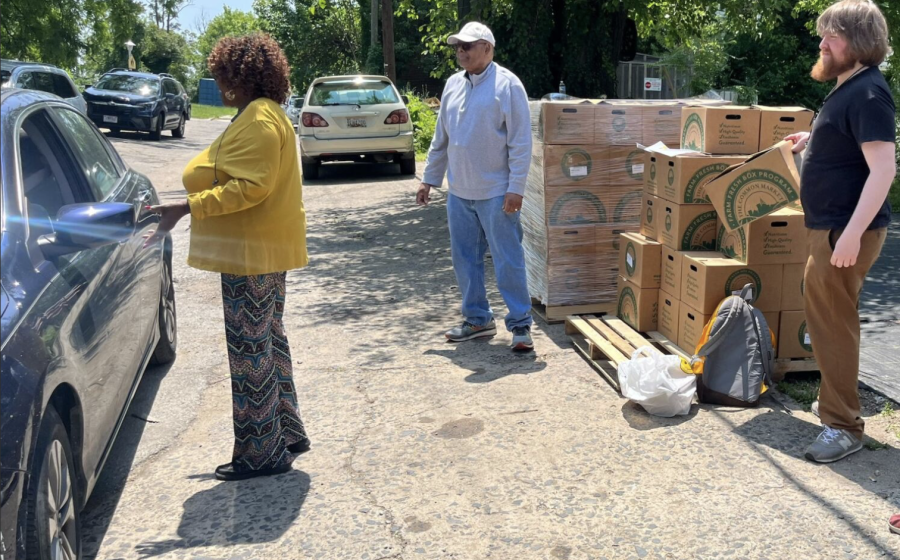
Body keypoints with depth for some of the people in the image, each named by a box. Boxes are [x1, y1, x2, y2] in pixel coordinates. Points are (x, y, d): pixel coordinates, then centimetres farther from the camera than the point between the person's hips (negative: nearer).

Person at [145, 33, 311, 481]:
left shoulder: (258, 119, -17)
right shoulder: (262, 114, 17)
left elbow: (250, 187, -26)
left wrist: (188, 207, -26)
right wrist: (197, 196, 19)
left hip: (253, 251, -11)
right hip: (264, 247, 11)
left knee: (250, 349, -4)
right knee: (268, 342, 16)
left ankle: (262, 453, 6)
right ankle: (286, 433, 27)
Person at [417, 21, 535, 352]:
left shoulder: (507, 85, -9)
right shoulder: (453, 85, 10)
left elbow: (521, 142, -12)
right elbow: (441, 139, 17)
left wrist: (516, 188, -17)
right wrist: (429, 180, 15)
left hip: (496, 194, -7)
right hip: (459, 193, 7)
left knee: (508, 261, -2)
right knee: (464, 260, 12)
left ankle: (521, 324, 8)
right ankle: (477, 319, 26)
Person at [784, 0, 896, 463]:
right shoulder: (846, 88, 13)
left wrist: (852, 233, -30)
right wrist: (811, 141, 20)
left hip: (846, 230, -10)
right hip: (829, 225, 11)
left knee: (831, 321, -5)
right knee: (829, 316, 20)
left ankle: (843, 427, 4)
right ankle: (837, 399, 35)